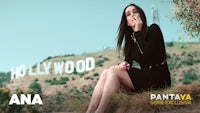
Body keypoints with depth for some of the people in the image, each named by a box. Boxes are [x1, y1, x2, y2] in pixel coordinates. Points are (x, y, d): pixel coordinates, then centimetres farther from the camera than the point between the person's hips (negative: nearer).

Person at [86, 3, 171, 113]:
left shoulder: (153, 29, -2)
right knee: (105, 73, -16)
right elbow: (128, 59, 10)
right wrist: (124, 63, -14)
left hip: (158, 79, -6)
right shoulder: (131, 38, 16)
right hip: (143, 77, 6)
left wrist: (138, 31, -11)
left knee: (114, 70, -24)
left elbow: (147, 55, -19)